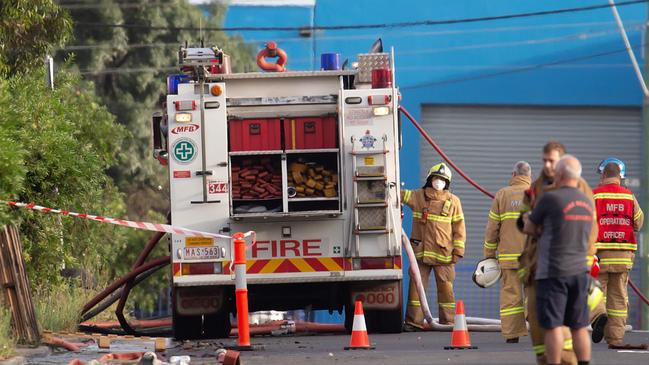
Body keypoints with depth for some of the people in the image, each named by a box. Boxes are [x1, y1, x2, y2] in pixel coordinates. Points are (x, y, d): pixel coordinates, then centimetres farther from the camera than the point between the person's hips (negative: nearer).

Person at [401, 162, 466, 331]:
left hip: (443, 253, -1)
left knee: (445, 288, 1)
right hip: (420, 252, 1)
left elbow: (459, 227, 5)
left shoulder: (453, 201, 5)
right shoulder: (417, 196, 8)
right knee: (416, 285, -1)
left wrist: (458, 251, 0)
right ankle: (414, 321, 2)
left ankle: (448, 321, 9)